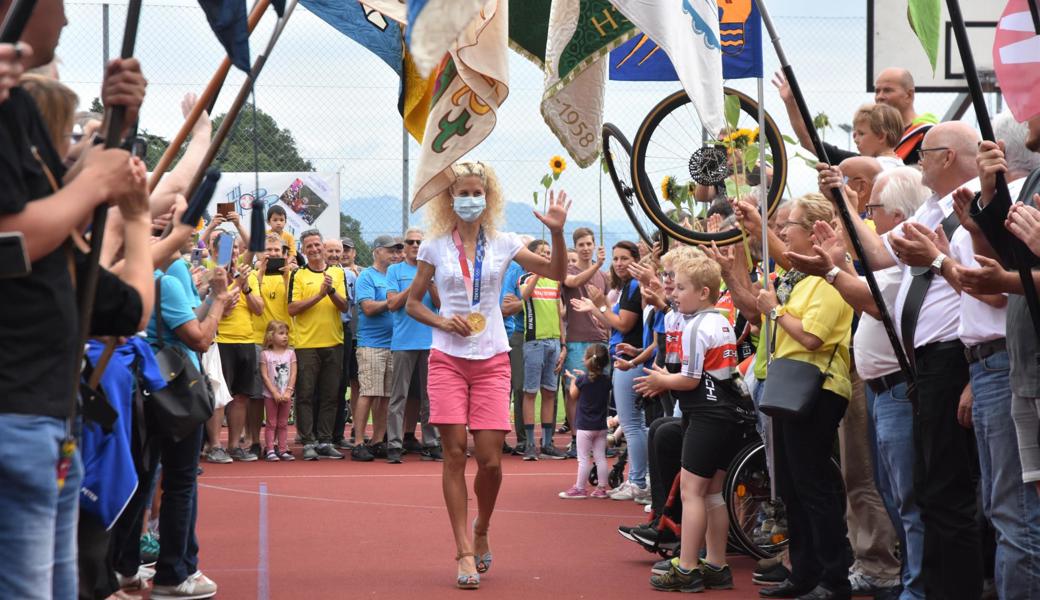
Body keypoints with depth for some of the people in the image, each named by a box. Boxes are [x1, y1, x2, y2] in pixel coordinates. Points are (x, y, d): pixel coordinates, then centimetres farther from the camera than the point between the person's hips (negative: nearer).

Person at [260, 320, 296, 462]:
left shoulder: (290, 353, 5)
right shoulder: (265, 354, -3)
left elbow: (293, 374, 0)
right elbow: (265, 376, -7)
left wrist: (288, 391, -11)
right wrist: (275, 393, -13)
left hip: (286, 395, 3)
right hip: (270, 395, -3)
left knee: (283, 423, 7)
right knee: (271, 423, 0)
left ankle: (283, 450, 10)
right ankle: (270, 450, 1)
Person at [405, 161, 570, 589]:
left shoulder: (502, 244, 5)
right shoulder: (435, 248, 4)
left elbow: (557, 273, 4)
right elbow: (412, 301, 10)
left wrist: (557, 232, -10)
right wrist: (441, 321, -8)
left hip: (492, 361, 1)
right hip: (448, 360, 0)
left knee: (490, 459, -5)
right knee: (454, 454, -5)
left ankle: (481, 531, 23)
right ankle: (464, 552, 0)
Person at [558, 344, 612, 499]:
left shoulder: (582, 380, -12)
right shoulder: (606, 380, 0)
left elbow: (573, 394, 3)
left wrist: (573, 379, 17)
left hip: (585, 426, -5)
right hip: (601, 426, 5)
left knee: (584, 458, -1)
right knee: (600, 457, 8)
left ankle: (579, 488, 4)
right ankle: (602, 488, 11)